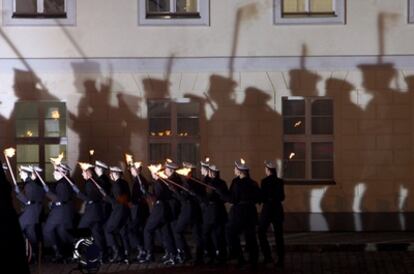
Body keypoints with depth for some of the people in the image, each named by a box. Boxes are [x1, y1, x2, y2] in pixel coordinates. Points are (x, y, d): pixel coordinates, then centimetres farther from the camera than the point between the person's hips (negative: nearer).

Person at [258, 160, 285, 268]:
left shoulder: (265, 181, -13)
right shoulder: (280, 182, 1)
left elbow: (262, 197, -11)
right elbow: (282, 197, 8)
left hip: (267, 208, -5)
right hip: (278, 208, 5)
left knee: (262, 233, 10)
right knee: (278, 235, 7)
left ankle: (268, 256, 1)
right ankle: (280, 260, 5)